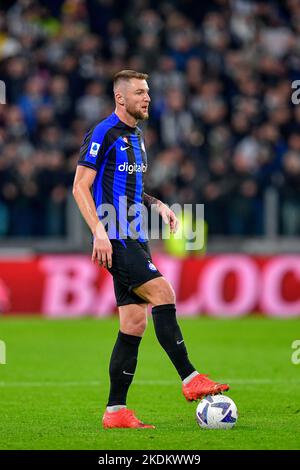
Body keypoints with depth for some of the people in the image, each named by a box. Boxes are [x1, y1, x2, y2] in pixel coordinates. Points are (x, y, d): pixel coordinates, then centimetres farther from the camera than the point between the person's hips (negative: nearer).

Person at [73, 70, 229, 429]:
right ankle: (190, 379, -20)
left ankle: (115, 411, 5)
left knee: (134, 323, 4)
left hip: (133, 239, 9)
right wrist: (99, 231, -20)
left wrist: (156, 204, 13)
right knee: (163, 293, -21)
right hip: (115, 238, -9)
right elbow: (80, 187, -11)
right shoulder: (103, 134, -8)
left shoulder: (136, 137, 19)